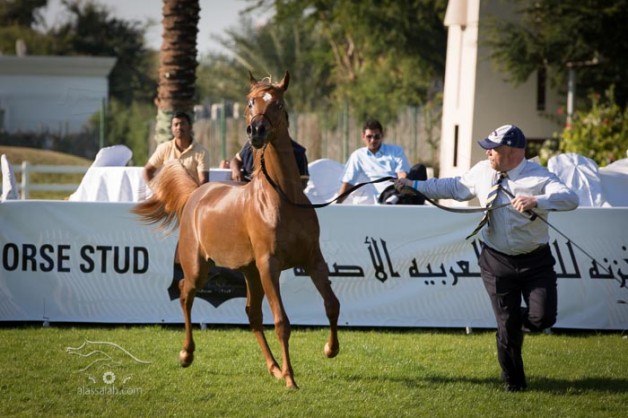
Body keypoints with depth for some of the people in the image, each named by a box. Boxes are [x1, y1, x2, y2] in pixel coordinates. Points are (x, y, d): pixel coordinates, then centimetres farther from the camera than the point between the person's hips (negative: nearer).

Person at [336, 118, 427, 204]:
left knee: (419, 168, -32)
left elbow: (403, 174, 4)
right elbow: (348, 183, 17)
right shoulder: (357, 156, 21)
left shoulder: (396, 150, 20)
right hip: (386, 192, -1)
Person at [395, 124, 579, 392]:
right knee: (507, 326, 3)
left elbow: (570, 199, -31)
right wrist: (415, 186, 18)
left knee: (543, 319, -12)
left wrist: (536, 201, -47)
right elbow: (455, 188, 17)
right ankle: (513, 380, 25)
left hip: (535, 262, -3)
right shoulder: (482, 172, 0)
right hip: (496, 261, 3)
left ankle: (517, 319, 25)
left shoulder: (538, 177, -16)